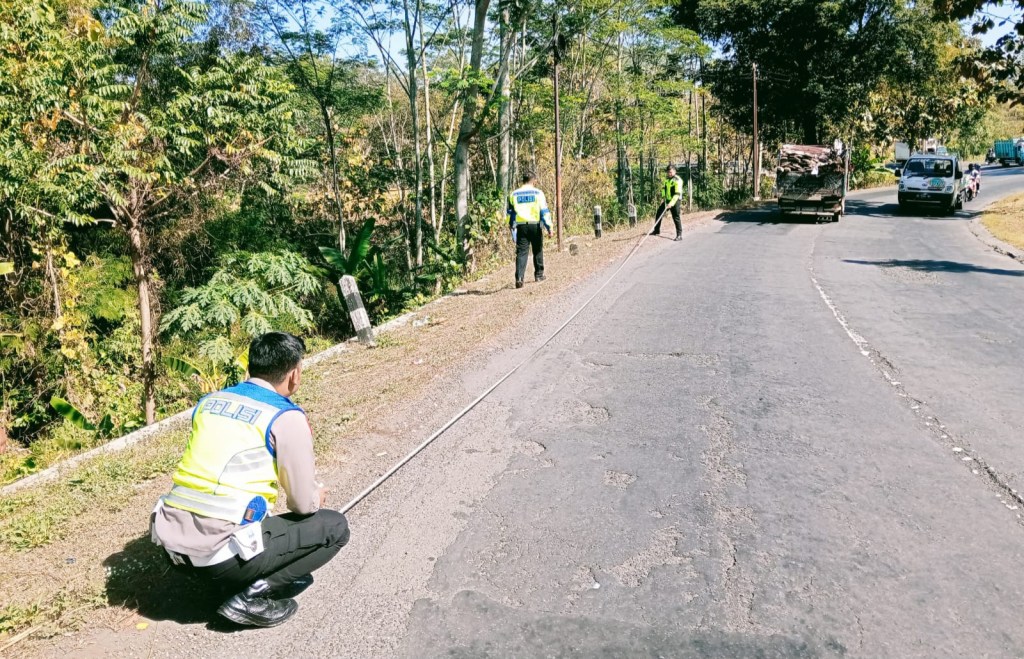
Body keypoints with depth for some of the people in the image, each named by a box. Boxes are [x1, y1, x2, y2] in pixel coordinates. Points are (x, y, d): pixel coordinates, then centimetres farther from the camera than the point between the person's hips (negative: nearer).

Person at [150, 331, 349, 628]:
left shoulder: (209, 401, 11)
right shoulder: (287, 417, -9)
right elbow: (304, 504, -3)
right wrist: (317, 496, 22)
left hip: (173, 543, 8)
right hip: (223, 552, -8)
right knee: (335, 526, 7)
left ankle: (236, 580, 15)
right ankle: (252, 597, -1)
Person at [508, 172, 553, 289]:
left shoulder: (514, 195, 8)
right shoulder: (538, 193, 0)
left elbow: (511, 213, 9)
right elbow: (544, 211, -4)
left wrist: (512, 230, 16)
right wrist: (549, 227, -2)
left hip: (521, 226, 1)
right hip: (535, 225, -1)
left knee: (521, 253, -1)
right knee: (537, 251, 16)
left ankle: (519, 278, -15)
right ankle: (539, 275, 27)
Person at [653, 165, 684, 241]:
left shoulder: (678, 180, -18)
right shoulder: (666, 179, 7)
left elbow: (677, 194, -25)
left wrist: (671, 203, -33)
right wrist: (663, 197, 10)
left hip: (675, 201, -8)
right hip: (667, 200, 8)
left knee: (676, 218, -8)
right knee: (659, 212, 13)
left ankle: (679, 235, -3)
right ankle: (657, 231, 28)